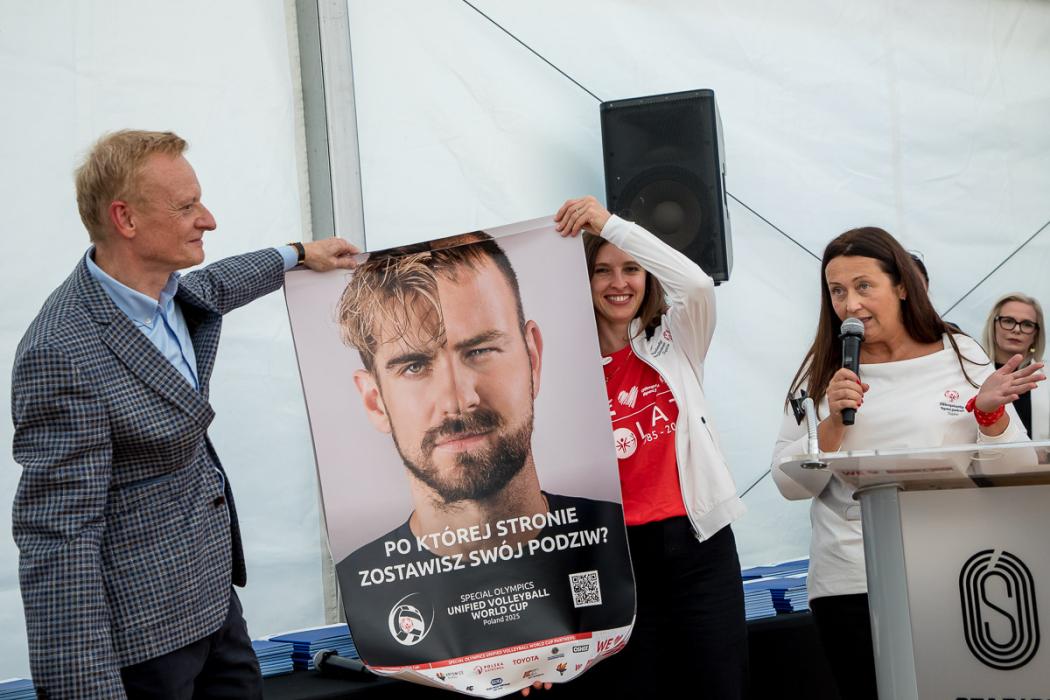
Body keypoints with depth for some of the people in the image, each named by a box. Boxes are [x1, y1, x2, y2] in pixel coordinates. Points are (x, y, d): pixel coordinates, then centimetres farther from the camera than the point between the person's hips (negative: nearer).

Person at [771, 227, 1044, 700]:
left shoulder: (962, 356, 5)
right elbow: (791, 485, 2)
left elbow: (1013, 473, 6)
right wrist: (835, 422, -12)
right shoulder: (822, 371, 6)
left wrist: (990, 412, -12)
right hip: (851, 587, 0)